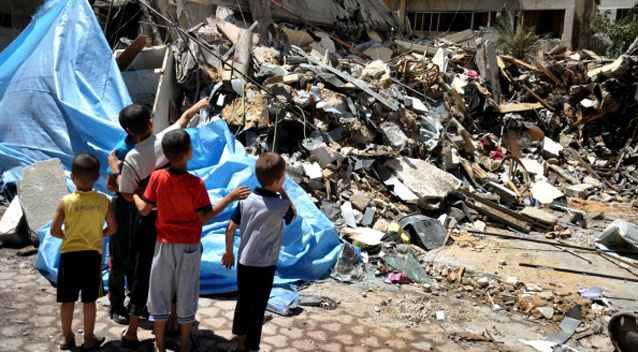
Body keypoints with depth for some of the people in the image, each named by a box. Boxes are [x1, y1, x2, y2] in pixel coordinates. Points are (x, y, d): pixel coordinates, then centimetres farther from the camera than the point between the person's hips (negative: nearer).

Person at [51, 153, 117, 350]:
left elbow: (54, 230, -9)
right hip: (93, 255, 1)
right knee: (89, 301, 10)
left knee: (67, 300, 13)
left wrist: (67, 236, 11)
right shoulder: (103, 201, -6)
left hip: (69, 254, -1)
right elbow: (112, 228, -1)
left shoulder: (66, 201, -10)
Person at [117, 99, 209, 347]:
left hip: (150, 220, -3)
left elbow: (128, 195, -9)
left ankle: (132, 331, 15)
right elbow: (185, 117, 11)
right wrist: (200, 105, 28)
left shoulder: (131, 159, -16)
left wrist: (116, 174, 5)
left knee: (143, 273, 7)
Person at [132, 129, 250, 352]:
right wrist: (230, 197, -11)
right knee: (186, 294, 13)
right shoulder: (196, 183, -19)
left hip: (165, 245, 2)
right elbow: (204, 217, -16)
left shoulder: (157, 177, -12)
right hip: (189, 247, -2)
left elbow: (144, 210, -6)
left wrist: (132, 192, 13)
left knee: (160, 293, 15)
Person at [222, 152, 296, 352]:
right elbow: (293, 216, 5)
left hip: (244, 261, 5)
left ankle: (239, 336, 41)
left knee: (243, 300, 23)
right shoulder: (281, 205, -18)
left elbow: (230, 228, 0)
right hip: (265, 265, -5)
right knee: (258, 308, 9)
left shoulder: (246, 199, -6)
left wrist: (229, 252, 13)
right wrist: (283, 192, 1)